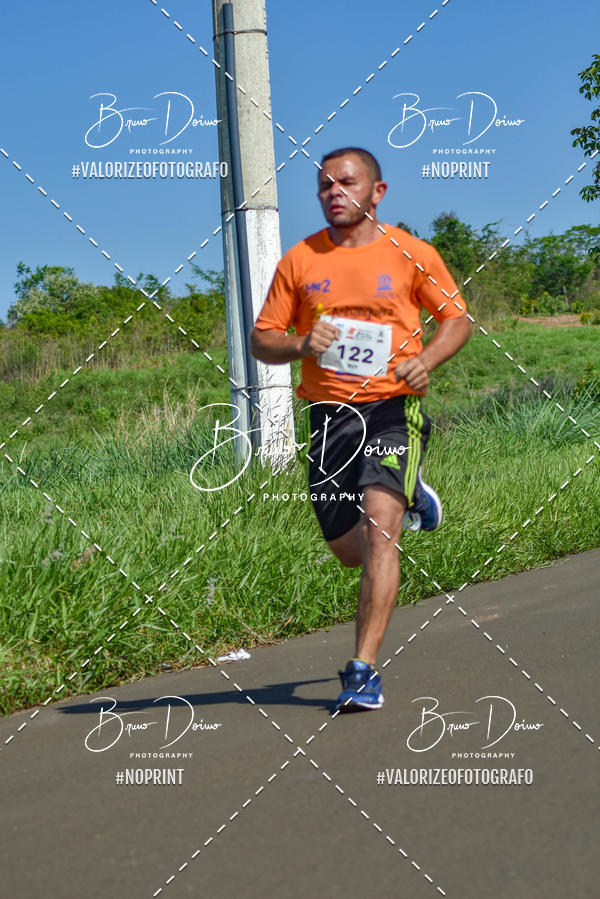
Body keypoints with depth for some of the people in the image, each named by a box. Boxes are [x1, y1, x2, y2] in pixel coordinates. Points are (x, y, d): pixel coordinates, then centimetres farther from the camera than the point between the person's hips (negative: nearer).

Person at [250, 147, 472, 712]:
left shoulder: (411, 254, 2)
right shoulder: (299, 260, 6)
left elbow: (458, 318, 10)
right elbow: (261, 341, 8)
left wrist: (426, 359, -9)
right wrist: (301, 345, -14)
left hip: (393, 406, -3)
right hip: (329, 412, 3)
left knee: (378, 527, -22)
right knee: (350, 551, 12)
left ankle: (363, 668, -18)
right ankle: (407, 498, 46)